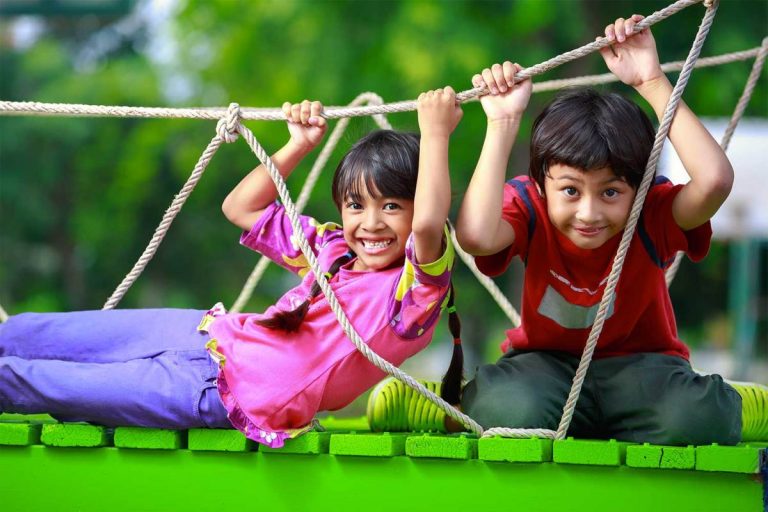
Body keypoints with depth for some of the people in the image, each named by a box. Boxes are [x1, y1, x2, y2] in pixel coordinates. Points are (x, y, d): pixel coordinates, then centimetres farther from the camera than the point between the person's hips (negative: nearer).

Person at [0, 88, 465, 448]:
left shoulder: (413, 290, -14)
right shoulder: (331, 249, 10)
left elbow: (428, 224, -37)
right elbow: (240, 208, 20)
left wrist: (436, 135, -32)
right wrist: (299, 146, 10)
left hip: (223, 393, -8)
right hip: (211, 334, 8)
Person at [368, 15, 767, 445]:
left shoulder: (652, 214, -19)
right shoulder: (530, 207, -16)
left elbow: (714, 179, -42)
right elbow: (476, 235, -40)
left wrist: (652, 82, -36)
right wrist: (503, 122, -34)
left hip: (637, 364, 0)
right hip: (548, 362, 0)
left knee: (692, 423, -37)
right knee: (513, 413, -39)